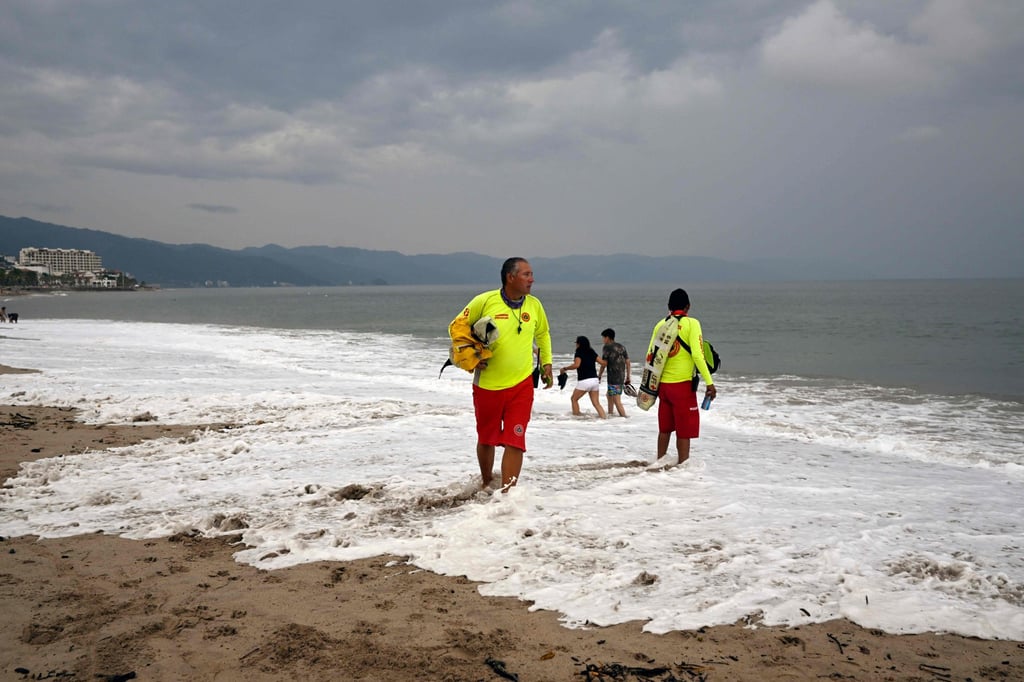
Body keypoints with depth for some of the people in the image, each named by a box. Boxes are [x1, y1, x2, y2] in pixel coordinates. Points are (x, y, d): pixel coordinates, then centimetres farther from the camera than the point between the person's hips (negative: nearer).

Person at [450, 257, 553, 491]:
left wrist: (546, 362, 13)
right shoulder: (484, 301, -10)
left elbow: (543, 334, 21)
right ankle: (486, 483, 39)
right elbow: (457, 326, 1)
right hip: (487, 384, -1)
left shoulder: (534, 305, 2)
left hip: (521, 384, 1)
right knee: (486, 439, 15)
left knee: (515, 441, -9)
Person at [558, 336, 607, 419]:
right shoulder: (592, 352, 12)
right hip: (595, 380, 6)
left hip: (584, 381, -6)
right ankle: (603, 418, -2)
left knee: (574, 399, 13)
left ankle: (576, 416, 10)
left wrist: (565, 368, -13)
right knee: (596, 403, 9)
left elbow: (576, 365, -22)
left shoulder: (579, 353, -7)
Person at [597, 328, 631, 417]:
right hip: (622, 377, 8)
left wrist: (599, 376, 1)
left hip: (613, 378, -8)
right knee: (610, 396, 25)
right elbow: (627, 362, 11)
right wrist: (628, 377, 16)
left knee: (617, 401, -8)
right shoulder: (621, 347, 12)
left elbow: (604, 364, -10)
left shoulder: (607, 348, -8)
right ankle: (610, 413, 34)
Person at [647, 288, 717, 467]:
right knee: (684, 430, 1)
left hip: (663, 383, 5)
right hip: (683, 384, -5)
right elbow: (697, 355, -16)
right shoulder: (691, 323, -6)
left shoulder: (660, 324, 7)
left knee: (665, 427, 18)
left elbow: (651, 355, 8)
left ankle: (660, 461, 25)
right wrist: (709, 382, -15)